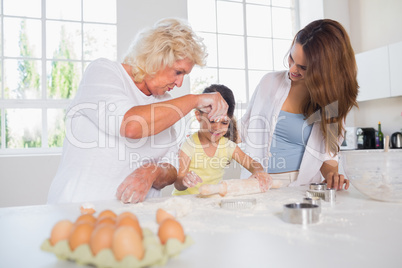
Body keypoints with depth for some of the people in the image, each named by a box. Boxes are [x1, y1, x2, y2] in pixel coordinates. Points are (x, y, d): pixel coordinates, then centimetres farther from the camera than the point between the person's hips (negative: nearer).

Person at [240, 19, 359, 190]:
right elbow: (245, 129, 14)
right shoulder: (270, 82, 5)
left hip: (301, 187, 0)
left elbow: (328, 152, 10)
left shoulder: (332, 99, 3)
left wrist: (331, 174, -10)